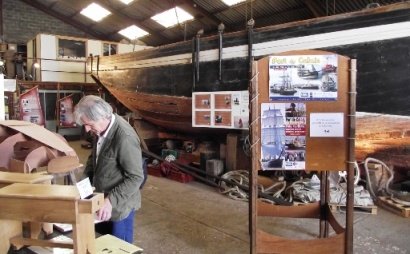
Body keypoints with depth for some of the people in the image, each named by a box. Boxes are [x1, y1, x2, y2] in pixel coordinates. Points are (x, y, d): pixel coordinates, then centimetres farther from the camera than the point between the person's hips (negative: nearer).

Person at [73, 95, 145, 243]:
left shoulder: (125, 137, -28)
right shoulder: (100, 130, -1)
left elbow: (136, 177, -25)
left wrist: (111, 200, -26)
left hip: (119, 205, -8)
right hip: (102, 201, 8)